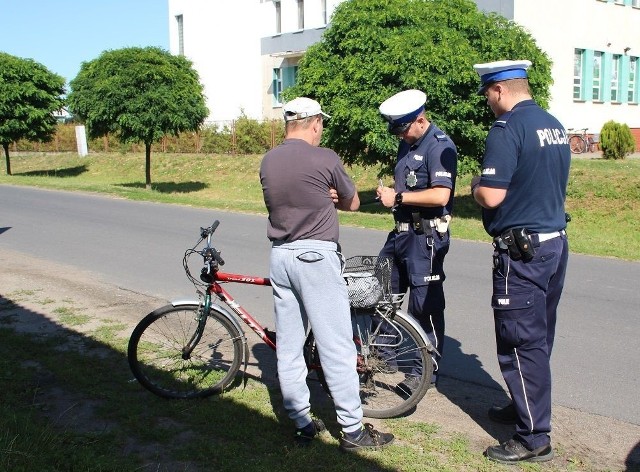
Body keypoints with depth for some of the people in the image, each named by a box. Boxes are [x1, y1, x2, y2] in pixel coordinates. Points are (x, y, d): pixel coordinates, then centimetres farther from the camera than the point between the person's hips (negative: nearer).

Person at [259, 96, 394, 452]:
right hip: (315, 255, -6)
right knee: (335, 346, 0)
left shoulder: (267, 161, 8)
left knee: (288, 345, 11)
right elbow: (353, 203, 3)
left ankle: (301, 423, 20)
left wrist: (321, 197, 5)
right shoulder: (324, 159, -9)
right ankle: (352, 430, 8)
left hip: (280, 255, 7)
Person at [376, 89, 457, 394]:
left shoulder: (440, 146, -16)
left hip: (426, 235, -9)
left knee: (425, 304, 1)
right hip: (402, 231, 9)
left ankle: (427, 371, 14)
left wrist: (398, 198, -20)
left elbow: (440, 195, -26)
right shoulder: (407, 143, 12)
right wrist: (389, 192, 1)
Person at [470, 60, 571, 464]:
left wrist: (476, 184, -1)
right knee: (539, 338, 20)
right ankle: (527, 407, 36)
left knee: (521, 343, -1)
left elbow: (491, 197, -22)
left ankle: (535, 438, 8)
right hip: (556, 241, 9)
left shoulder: (508, 128, -17)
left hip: (523, 250, -9)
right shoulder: (555, 126, 11)